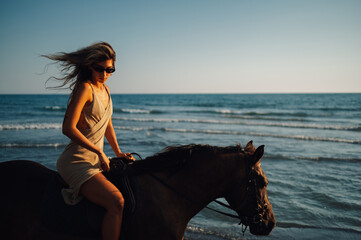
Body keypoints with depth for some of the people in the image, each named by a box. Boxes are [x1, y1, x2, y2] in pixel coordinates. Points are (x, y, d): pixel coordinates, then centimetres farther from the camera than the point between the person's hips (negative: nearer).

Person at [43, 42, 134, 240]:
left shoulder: (105, 89, 13)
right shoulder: (85, 88, -13)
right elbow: (68, 128, -21)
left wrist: (118, 152, 16)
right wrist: (100, 152, -17)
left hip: (95, 161, 9)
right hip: (76, 162, -9)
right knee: (116, 201, -27)